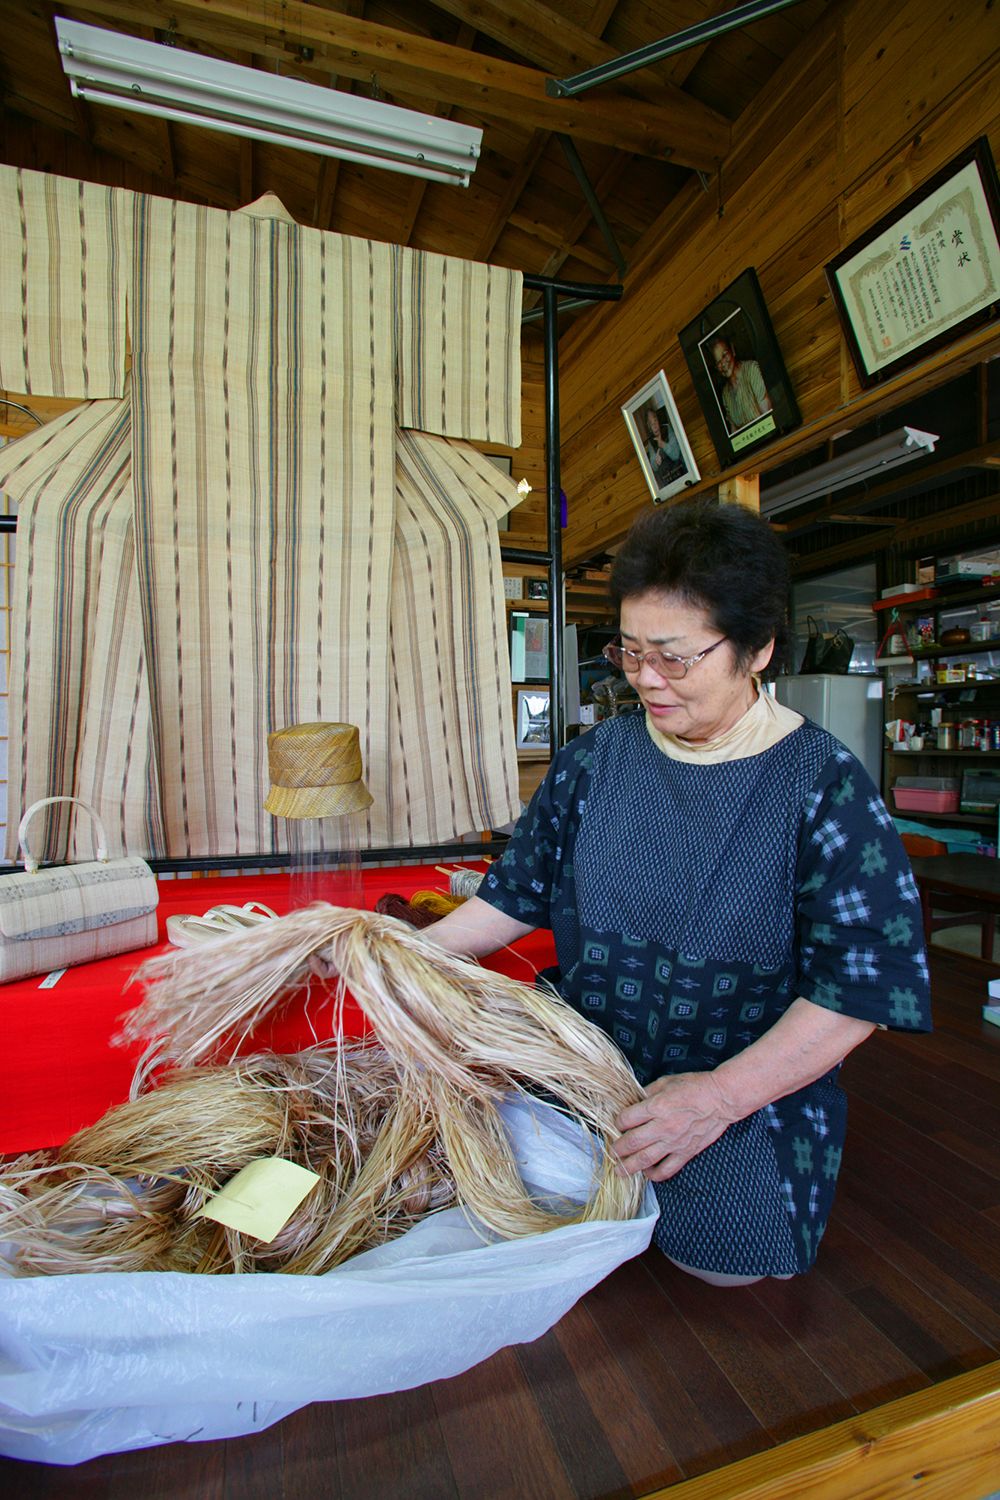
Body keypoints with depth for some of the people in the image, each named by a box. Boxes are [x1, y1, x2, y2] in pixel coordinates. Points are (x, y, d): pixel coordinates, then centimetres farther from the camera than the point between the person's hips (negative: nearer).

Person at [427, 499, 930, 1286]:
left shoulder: (823, 781, -12)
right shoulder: (596, 758, -1)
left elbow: (865, 978, -15)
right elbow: (518, 893, 5)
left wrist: (720, 1094, -23)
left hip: (752, 1078, -2)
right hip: (585, 1047, 3)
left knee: (723, 1253, -21)